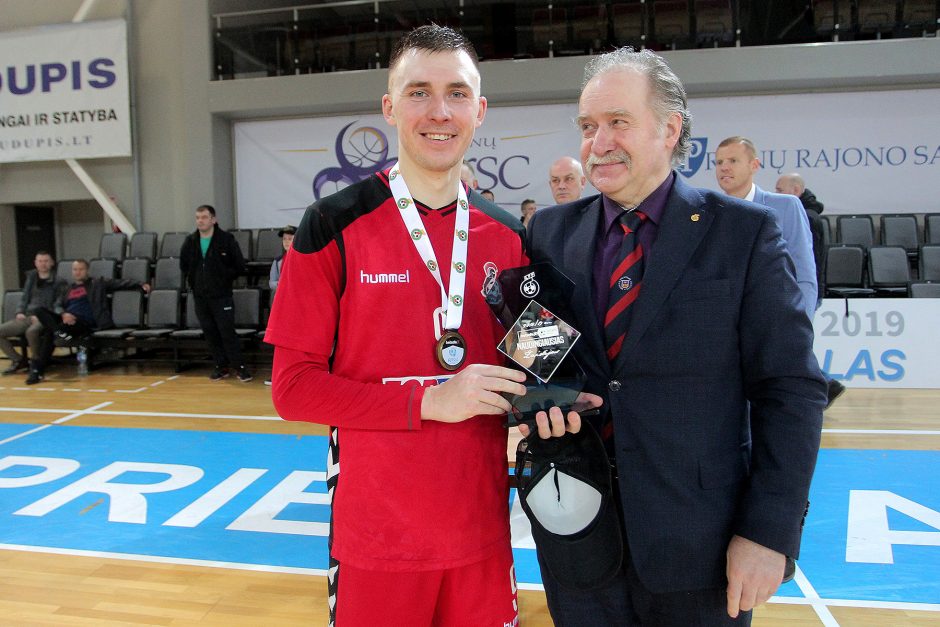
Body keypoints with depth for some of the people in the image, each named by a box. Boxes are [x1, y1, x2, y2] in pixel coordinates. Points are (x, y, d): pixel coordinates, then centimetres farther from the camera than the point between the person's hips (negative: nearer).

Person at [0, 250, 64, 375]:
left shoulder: (58, 282, 3)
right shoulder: (31, 278, 19)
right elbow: (24, 298, 23)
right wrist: (19, 312, 3)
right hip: (27, 317, 6)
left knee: (31, 331, -38)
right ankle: (18, 360, 2)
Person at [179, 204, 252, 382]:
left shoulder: (226, 239, -6)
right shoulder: (190, 241, 6)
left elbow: (239, 267, -3)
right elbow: (183, 266, 21)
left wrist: (224, 278, -3)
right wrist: (193, 280, 11)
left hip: (222, 296, -5)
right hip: (200, 297, 5)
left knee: (227, 331, -7)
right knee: (210, 332, 8)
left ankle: (240, 366, 2)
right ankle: (221, 366, 19)